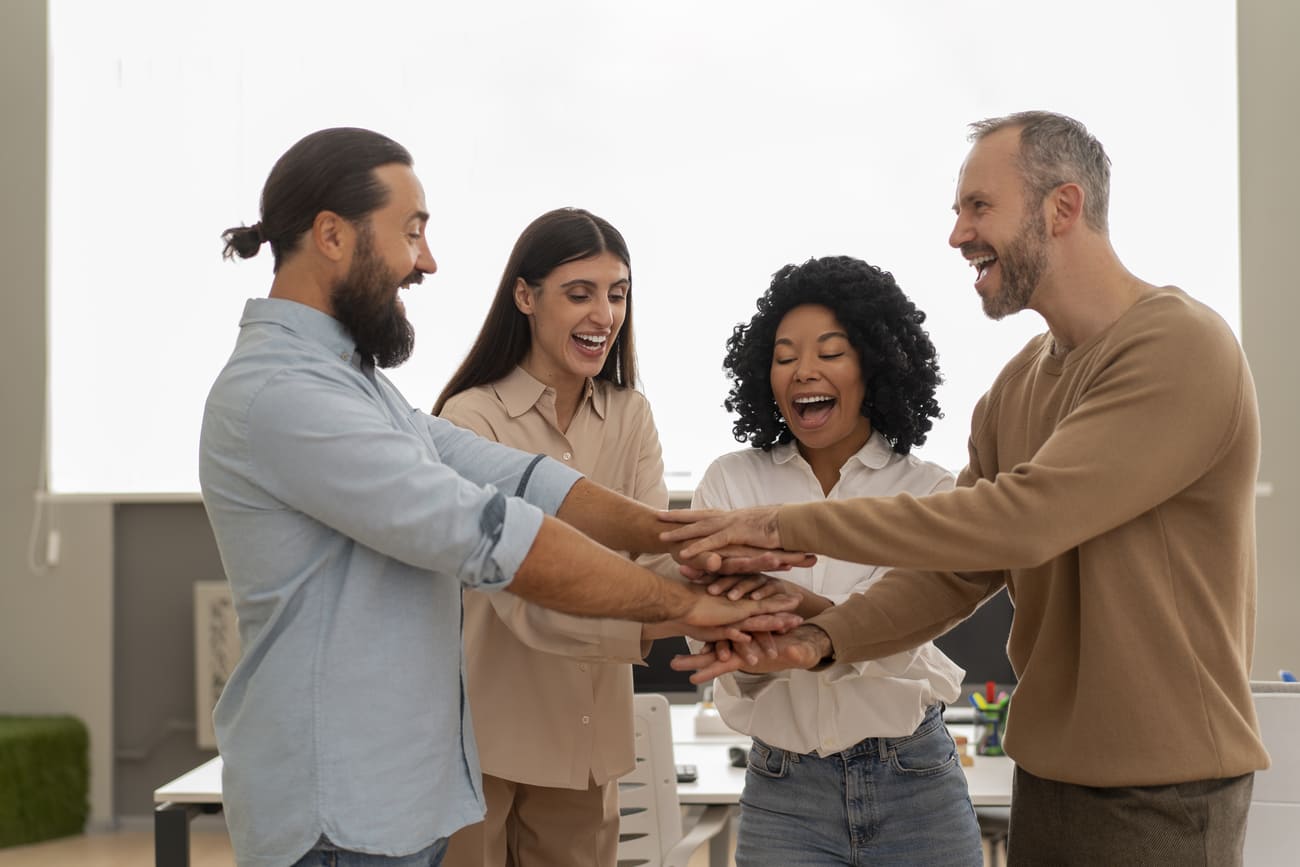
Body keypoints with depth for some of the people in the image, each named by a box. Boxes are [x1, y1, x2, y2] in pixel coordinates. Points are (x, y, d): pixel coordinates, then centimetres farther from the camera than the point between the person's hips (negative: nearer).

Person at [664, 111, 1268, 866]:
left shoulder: (1181, 346, -17)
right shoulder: (1017, 388, 9)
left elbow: (1022, 519, -26)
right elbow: (955, 572, 5)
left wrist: (790, 526, -22)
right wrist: (820, 640, -13)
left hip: (1163, 794, -7)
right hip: (1051, 769, 7)